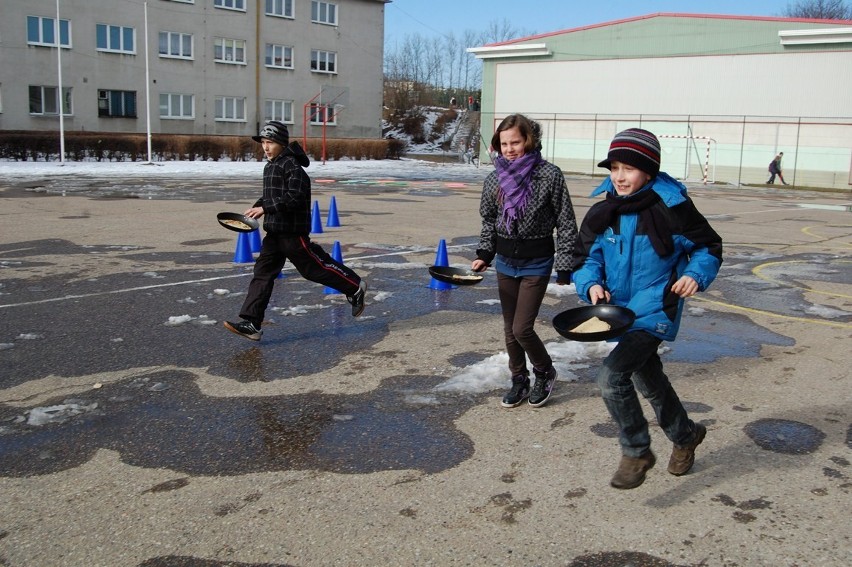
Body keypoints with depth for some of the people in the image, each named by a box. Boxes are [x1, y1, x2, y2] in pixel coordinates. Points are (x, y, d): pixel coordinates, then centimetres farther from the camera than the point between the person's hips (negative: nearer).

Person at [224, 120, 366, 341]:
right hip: (274, 231, 9)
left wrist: (265, 208, -24)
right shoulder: (270, 166, 15)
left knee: (313, 267, 2)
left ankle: (355, 287, 24)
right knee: (263, 273, 3)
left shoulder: (291, 165, -15)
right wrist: (256, 207, 9)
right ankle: (251, 324, 3)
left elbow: (295, 197, -23)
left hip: (293, 231, -9)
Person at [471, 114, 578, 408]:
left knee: (522, 328, -7)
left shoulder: (550, 175, -13)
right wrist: (484, 254, 2)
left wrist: (565, 267, -9)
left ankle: (545, 373, 21)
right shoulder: (495, 179, -1)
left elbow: (566, 224, -9)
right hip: (505, 263, 5)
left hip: (536, 264, -4)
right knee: (510, 329, 12)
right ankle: (519, 381, 31)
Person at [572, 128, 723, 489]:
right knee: (648, 382, 23)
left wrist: (696, 275, -19)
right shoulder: (602, 212, -1)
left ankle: (636, 452, 2)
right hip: (621, 310, 7)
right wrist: (592, 284, -14)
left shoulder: (670, 208, -15)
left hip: (656, 310, -7)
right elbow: (586, 256, 5)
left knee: (611, 376, -20)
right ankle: (685, 435, 50)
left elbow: (708, 246, -2)